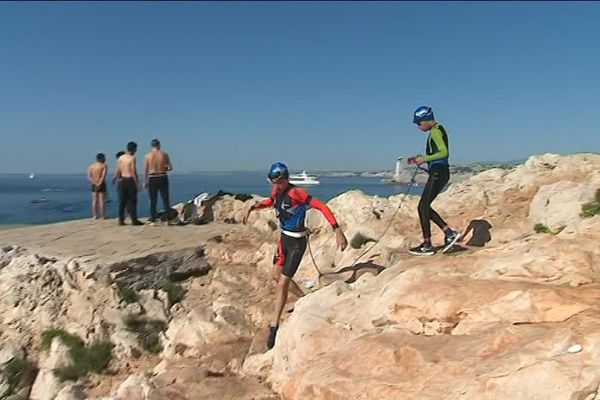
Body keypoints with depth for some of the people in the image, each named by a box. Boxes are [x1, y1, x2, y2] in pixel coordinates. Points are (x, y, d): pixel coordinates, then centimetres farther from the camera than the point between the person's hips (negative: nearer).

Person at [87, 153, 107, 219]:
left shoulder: (91, 166, 9)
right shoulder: (104, 166, -6)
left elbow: (89, 177, -3)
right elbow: (103, 176, -19)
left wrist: (95, 183, -11)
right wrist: (99, 184, -20)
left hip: (94, 185, 4)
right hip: (101, 185, -4)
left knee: (94, 200, 8)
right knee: (102, 200, -1)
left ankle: (94, 215, 8)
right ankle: (103, 215, 1)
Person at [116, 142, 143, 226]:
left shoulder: (121, 158, 7)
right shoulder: (132, 158, -10)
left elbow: (118, 172, 7)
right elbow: (133, 172, -14)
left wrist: (120, 178, 18)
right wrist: (137, 183, -11)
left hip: (122, 181, 6)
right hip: (130, 181, -6)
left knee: (122, 201, 9)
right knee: (132, 201, -1)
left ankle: (121, 220, 11)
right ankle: (134, 219, 1)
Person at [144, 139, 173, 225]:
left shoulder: (148, 156, 0)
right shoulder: (164, 154, -2)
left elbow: (145, 170, 0)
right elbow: (170, 168, -1)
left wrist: (145, 182, 7)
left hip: (152, 179, 1)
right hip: (163, 178, 0)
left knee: (153, 201, 7)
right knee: (165, 200, 5)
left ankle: (152, 221, 6)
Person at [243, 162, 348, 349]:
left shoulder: (296, 193, -25)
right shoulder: (277, 191, -2)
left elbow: (322, 207, -28)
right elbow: (270, 201, 23)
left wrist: (338, 231, -36)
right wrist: (252, 208, 8)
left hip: (297, 242, -9)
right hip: (284, 237, 9)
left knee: (282, 283, -6)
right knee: (277, 274, 22)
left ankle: (274, 326, 8)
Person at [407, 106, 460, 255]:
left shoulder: (435, 131, -11)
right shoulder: (437, 130, 19)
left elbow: (444, 152, -23)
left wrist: (424, 158, -18)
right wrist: (420, 159, 15)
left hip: (437, 173, -10)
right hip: (439, 173, 10)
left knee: (423, 207, -6)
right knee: (425, 207, 12)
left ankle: (427, 246, -1)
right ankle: (450, 233, 12)